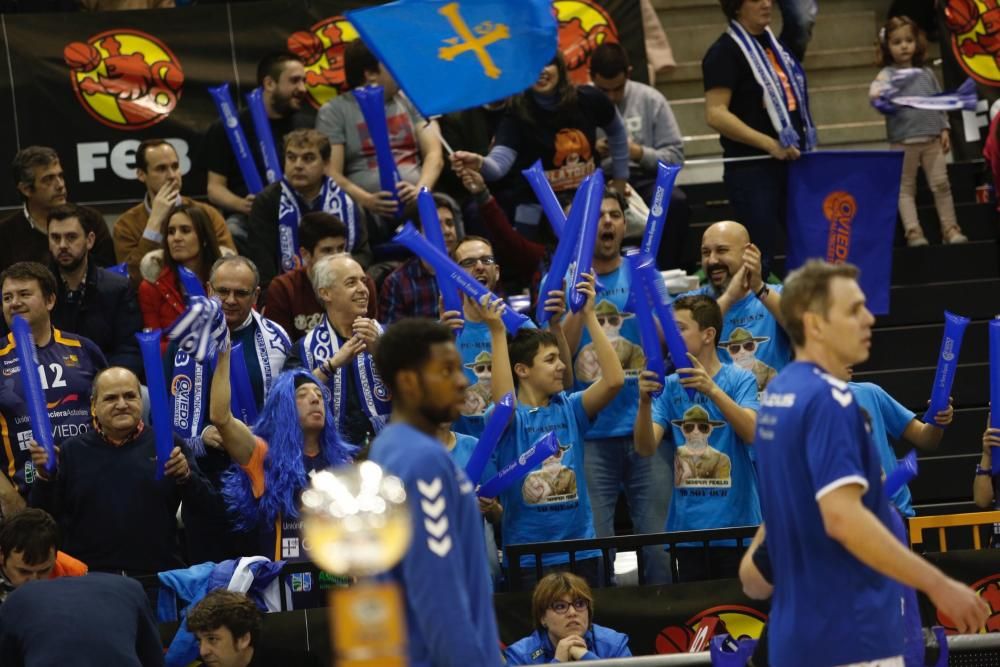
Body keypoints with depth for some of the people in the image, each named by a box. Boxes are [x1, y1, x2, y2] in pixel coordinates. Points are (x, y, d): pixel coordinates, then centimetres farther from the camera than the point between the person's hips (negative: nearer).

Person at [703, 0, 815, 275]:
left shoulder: (774, 44, 16)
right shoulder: (725, 52, -9)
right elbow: (715, 115, -18)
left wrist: (803, 145, 16)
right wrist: (769, 144, -22)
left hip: (790, 163, 8)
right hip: (752, 168, -8)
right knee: (759, 255, -8)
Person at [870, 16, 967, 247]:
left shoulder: (926, 73, 14)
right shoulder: (887, 74, 0)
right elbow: (875, 91, -19)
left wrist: (944, 129, 10)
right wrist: (880, 98, -42)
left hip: (932, 138, 3)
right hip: (904, 141, -3)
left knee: (941, 184, 3)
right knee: (906, 187, -1)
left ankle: (950, 228, 9)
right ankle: (913, 232, -1)